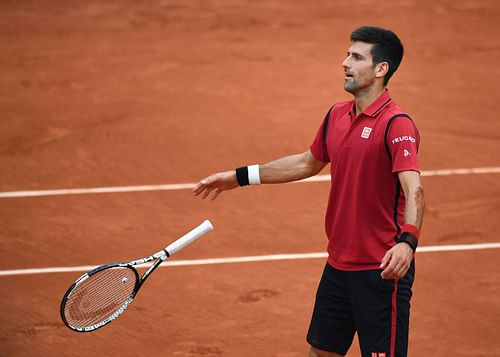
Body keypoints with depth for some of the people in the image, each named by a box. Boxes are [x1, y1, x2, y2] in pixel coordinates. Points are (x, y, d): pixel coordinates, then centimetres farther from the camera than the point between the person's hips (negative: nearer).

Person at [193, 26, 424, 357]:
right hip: (338, 265, 8)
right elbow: (309, 162, 23)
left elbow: (414, 190, -31)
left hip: (383, 269, -8)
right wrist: (240, 177, 25)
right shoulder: (336, 116, 7)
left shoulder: (396, 124, -18)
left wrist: (407, 242, -49)